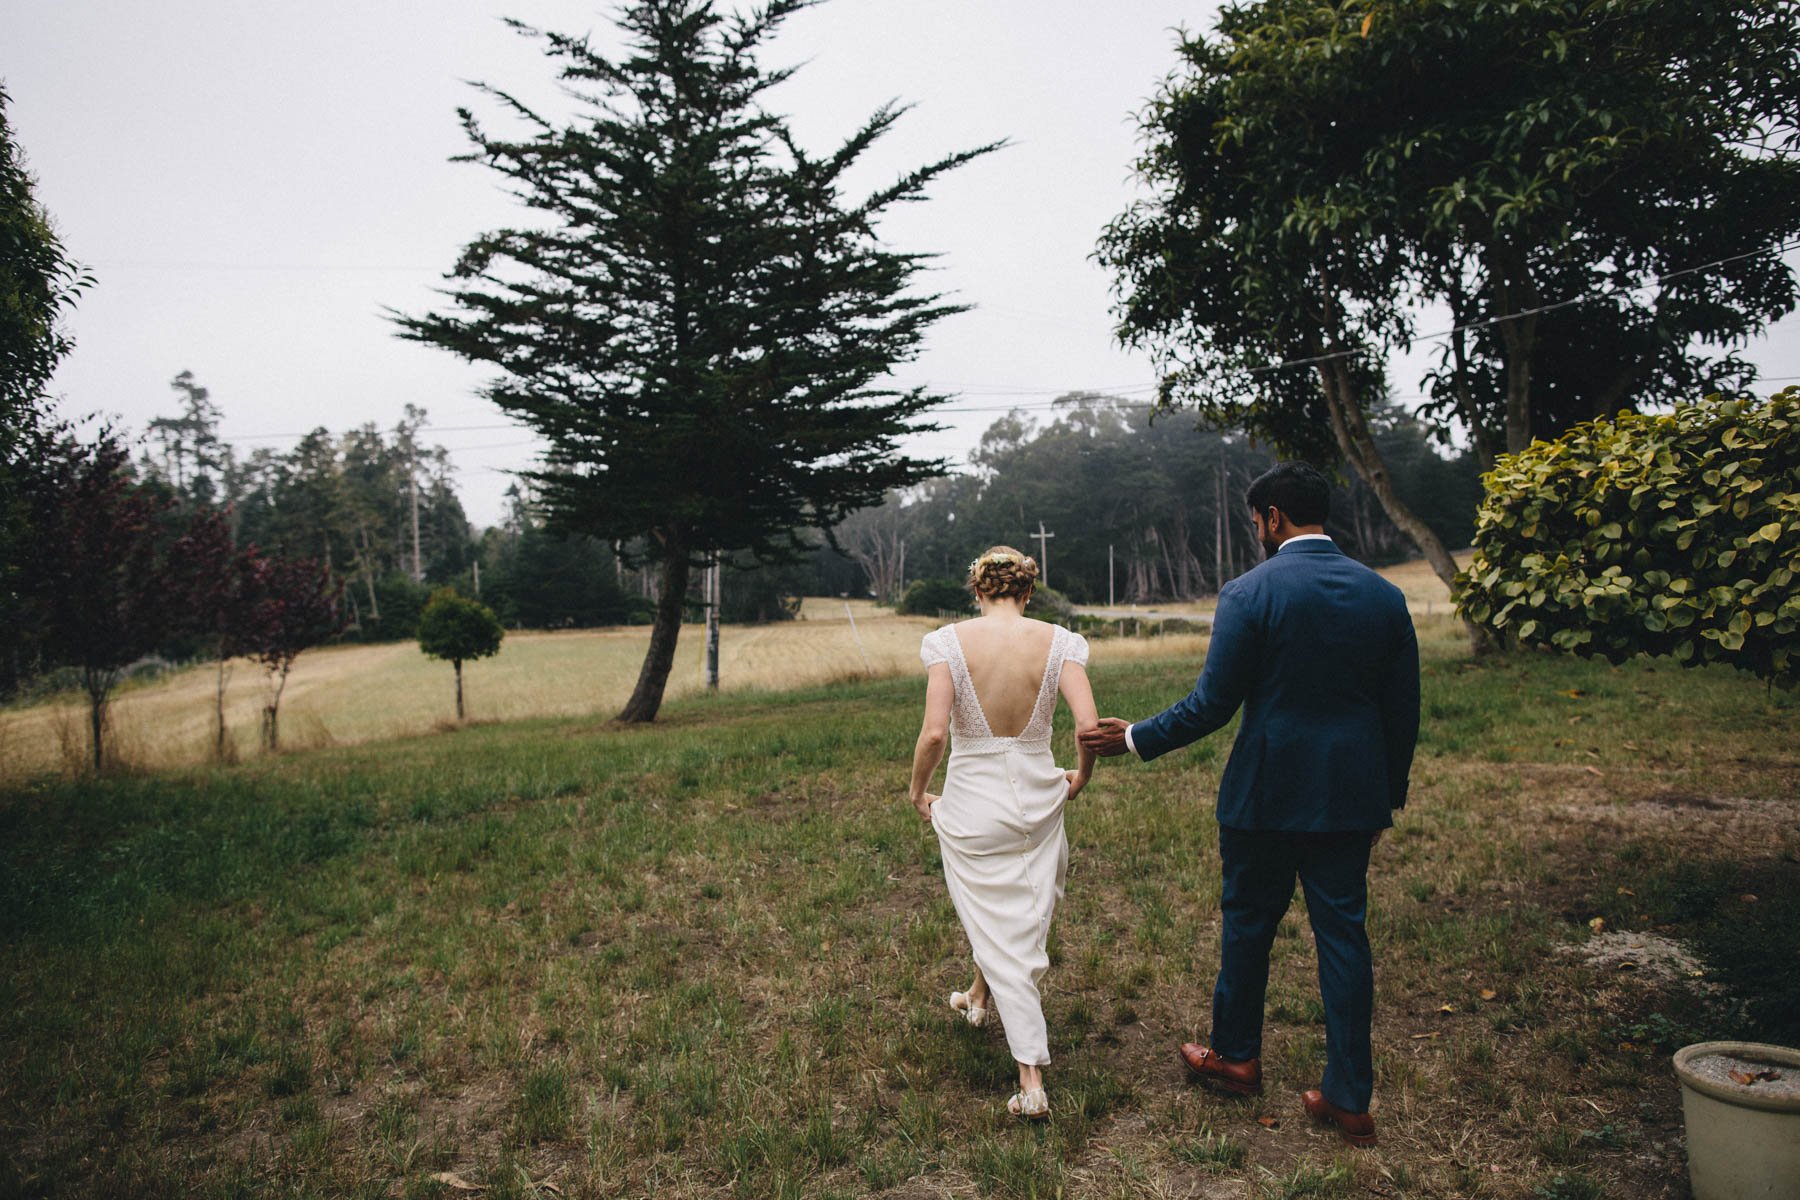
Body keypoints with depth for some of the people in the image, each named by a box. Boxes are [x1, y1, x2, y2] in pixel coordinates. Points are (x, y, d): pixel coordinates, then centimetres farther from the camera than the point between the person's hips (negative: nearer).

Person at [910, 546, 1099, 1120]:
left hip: (972, 801, -2)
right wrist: (1082, 773, 6)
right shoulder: (1056, 641, -7)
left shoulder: (951, 641, -10)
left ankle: (1032, 1082, 17)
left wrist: (918, 791, 0)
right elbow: (1089, 726, -15)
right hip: (1036, 797, 2)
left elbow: (933, 733, -18)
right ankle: (981, 997, 54)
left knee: (996, 927, 13)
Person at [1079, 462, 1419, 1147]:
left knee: (1248, 924, 14)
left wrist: (1135, 740, 1)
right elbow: (1403, 714, 6)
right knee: (1343, 934, 11)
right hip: (1353, 797, 4)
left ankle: (1235, 1057, 33)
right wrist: (1388, 800, 17)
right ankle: (1349, 1098, 17)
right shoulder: (1383, 595, 2)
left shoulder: (1250, 593, -13)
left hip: (1267, 793, -4)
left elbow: (1212, 704, -13)